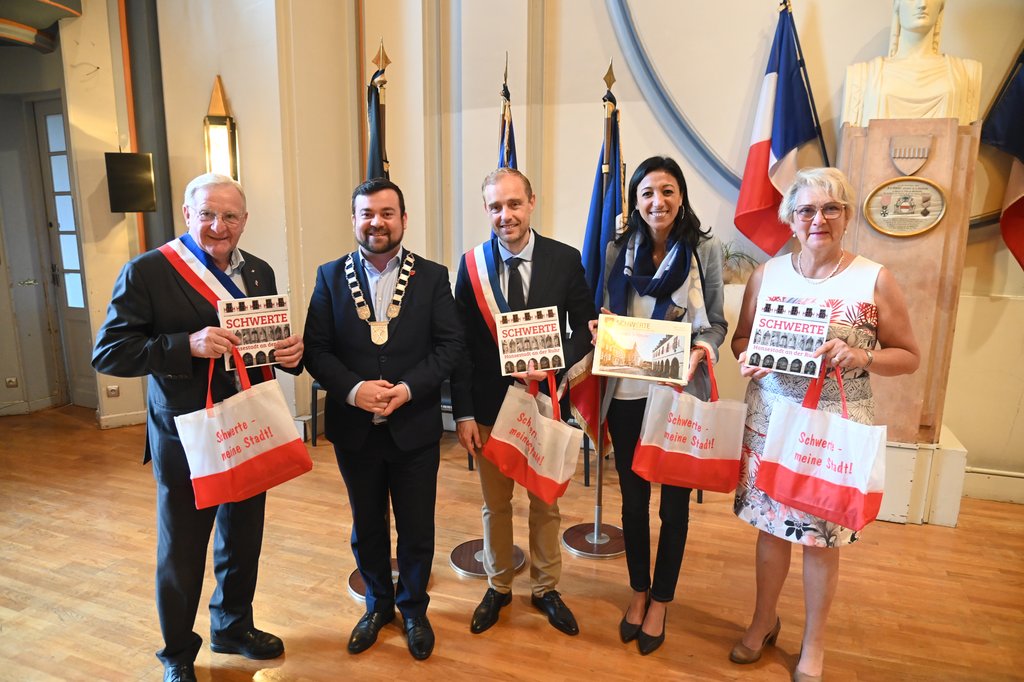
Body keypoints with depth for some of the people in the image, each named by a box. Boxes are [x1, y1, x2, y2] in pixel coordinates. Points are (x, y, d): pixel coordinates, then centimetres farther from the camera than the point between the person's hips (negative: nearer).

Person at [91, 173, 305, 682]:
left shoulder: (258, 272, 5)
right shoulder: (146, 272, -12)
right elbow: (107, 353, -16)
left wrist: (292, 351, -11)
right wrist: (186, 345, -30)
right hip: (185, 440, -5)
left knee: (243, 541, 21)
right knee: (180, 552, 13)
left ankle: (233, 626, 46)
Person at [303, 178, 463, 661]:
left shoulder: (432, 276, -3)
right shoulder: (331, 276, 1)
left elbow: (449, 344, -8)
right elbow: (316, 349, -4)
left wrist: (407, 388, -20)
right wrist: (353, 389, -19)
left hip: (415, 428, -1)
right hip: (354, 428, 2)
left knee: (417, 529, 13)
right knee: (366, 527, 20)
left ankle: (413, 608, 39)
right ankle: (378, 605, 44)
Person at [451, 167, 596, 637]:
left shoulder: (565, 260, -6)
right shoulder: (472, 264, -4)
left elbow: (585, 328, 0)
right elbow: (460, 345, -3)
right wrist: (463, 413, -6)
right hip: (490, 403, 1)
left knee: (545, 502, 16)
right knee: (495, 504, 17)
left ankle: (545, 589, 38)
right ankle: (498, 587, 39)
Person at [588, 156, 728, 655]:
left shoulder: (706, 250, -3)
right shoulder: (618, 250, 3)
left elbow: (716, 322, 1)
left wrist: (701, 350, -19)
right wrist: (599, 329, -10)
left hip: (680, 394, -2)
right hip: (627, 394, 2)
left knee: (674, 501, 11)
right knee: (632, 498, 15)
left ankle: (660, 601, 33)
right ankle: (639, 591, 37)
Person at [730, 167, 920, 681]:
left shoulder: (874, 280, -5)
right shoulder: (766, 274, 2)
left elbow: (909, 356, 0)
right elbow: (741, 337, 11)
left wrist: (860, 357, -19)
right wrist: (747, 358, -11)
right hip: (769, 420, 2)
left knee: (823, 536, 9)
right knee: (770, 524, 14)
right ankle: (764, 620, 39)